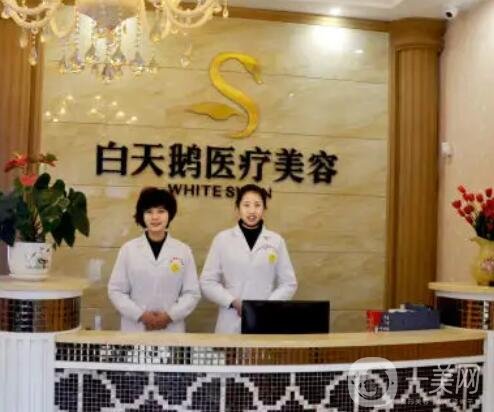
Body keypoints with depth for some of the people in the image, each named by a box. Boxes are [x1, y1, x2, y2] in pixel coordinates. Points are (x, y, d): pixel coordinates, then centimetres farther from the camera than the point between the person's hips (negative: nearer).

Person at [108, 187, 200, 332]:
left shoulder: (183, 250, 3)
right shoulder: (128, 249, 2)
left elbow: (192, 293, 1)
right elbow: (116, 290, 1)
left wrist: (170, 315, -12)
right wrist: (140, 315, -10)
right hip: (135, 329, 0)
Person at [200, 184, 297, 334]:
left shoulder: (276, 240, 6)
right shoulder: (222, 239, 3)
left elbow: (288, 284, 7)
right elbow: (207, 282, 3)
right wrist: (234, 302, -10)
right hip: (231, 324, 0)